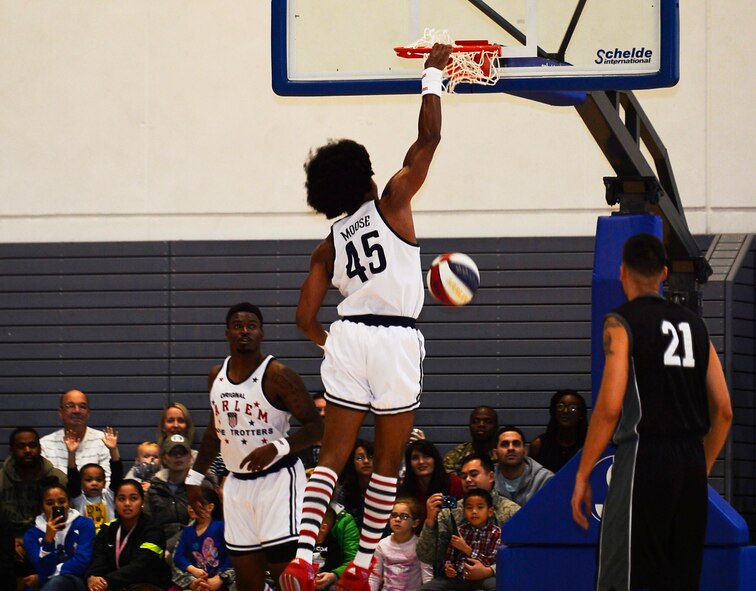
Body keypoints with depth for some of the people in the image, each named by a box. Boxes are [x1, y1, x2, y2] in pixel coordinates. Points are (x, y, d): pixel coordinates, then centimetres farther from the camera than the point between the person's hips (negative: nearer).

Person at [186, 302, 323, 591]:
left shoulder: (278, 375, -12)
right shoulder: (216, 375, 8)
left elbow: (315, 426, -15)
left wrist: (277, 448, -29)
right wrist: (195, 477, 20)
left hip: (278, 479, -7)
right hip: (238, 481, 7)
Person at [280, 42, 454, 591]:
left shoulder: (329, 245, 14)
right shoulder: (391, 205, 2)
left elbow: (306, 317, 9)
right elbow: (428, 138, -1)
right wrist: (433, 75, 8)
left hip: (346, 338, 4)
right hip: (396, 340, -4)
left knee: (333, 456, 5)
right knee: (388, 461, 7)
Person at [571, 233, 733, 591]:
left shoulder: (621, 322, -3)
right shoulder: (694, 325, 15)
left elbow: (610, 406, -12)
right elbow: (723, 411, 14)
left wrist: (582, 475, -6)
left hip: (643, 460, -6)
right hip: (691, 463, 6)